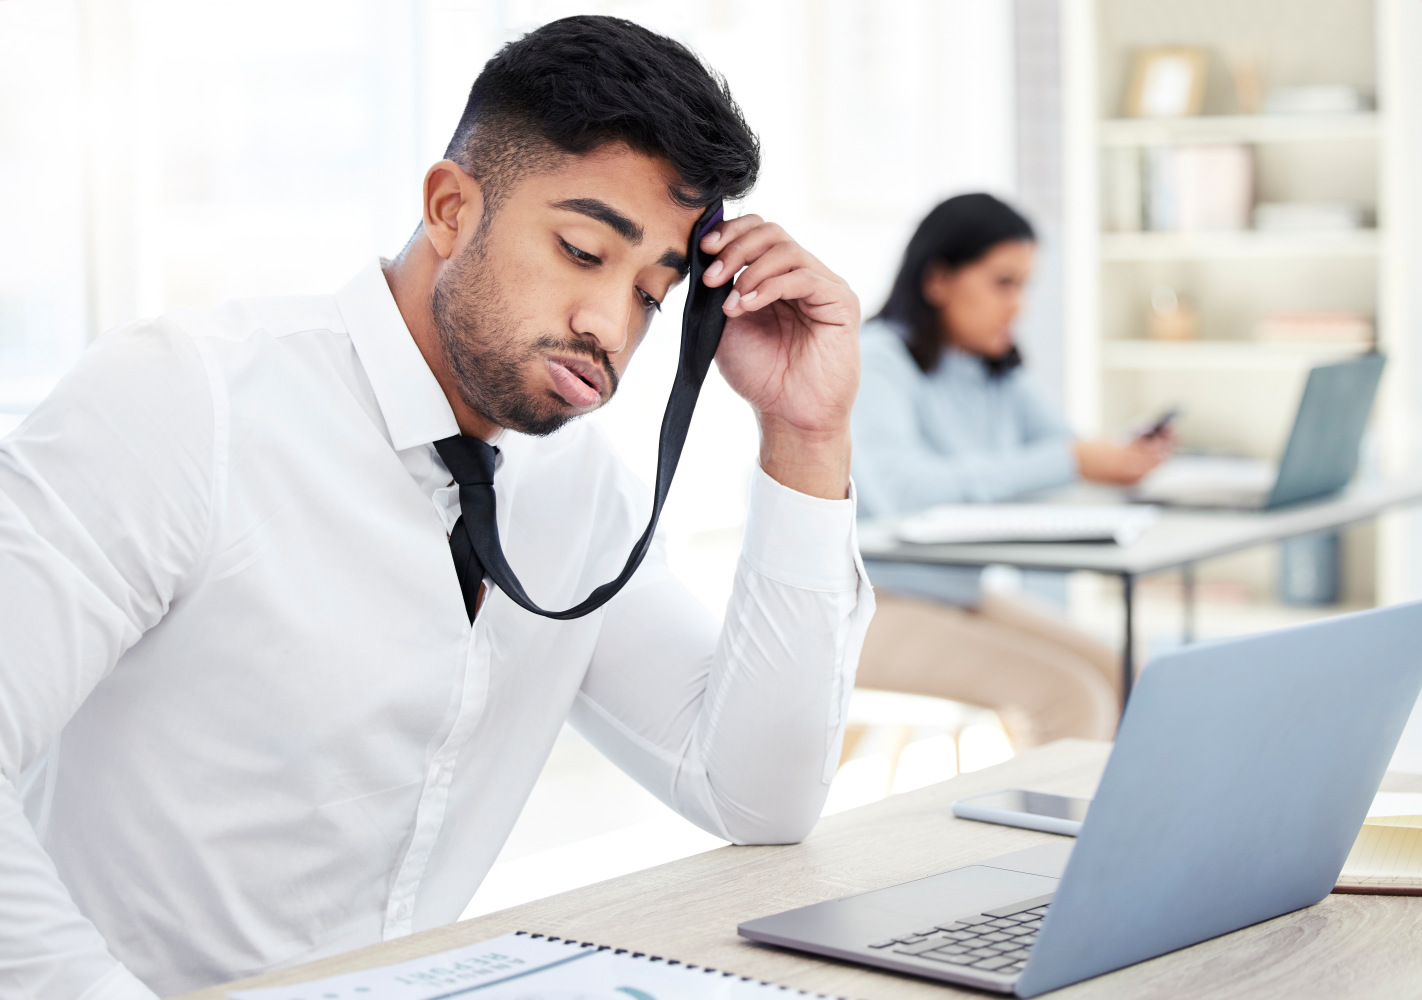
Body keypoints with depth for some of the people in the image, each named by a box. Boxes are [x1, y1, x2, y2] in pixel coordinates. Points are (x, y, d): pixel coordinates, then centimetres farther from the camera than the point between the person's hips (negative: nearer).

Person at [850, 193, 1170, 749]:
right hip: (870, 611, -8)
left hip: (961, 594, 8)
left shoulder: (996, 372, 10)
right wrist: (1067, 462, -35)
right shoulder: (875, 359, -17)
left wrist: (1123, 458, -20)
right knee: (1070, 696, -21)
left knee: (1119, 680, -7)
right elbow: (901, 488, -32)